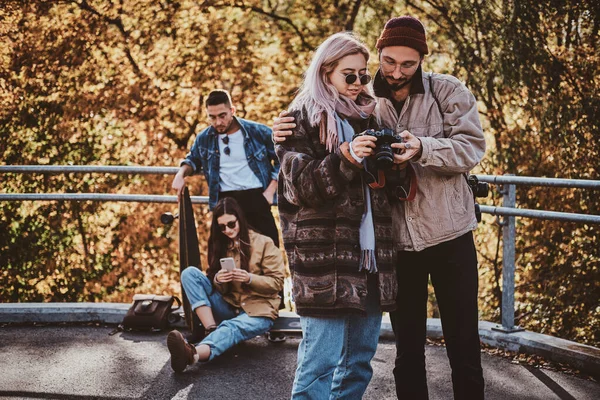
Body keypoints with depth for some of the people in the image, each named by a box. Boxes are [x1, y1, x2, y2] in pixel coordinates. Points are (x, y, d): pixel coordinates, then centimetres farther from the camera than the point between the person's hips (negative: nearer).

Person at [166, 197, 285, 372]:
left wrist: (249, 278, -23)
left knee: (232, 327, -40)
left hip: (258, 311, -5)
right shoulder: (220, 245, 12)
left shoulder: (263, 243, -1)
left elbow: (277, 282, -6)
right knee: (190, 272, -12)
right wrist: (217, 279, -15)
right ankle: (212, 329, -29)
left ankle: (193, 353, -72)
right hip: (228, 307, 5)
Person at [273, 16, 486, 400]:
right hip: (397, 241, 2)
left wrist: (422, 149, -30)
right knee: (408, 349, 13)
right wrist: (288, 135, -15)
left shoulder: (448, 91, -3)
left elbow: (471, 148, -12)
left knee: (463, 347, 6)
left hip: (450, 235, -2)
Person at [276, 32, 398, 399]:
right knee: (322, 357, -8)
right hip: (325, 255, -6)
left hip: (371, 252, 6)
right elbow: (300, 184, -8)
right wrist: (345, 159, -23)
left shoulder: (371, 115, 16)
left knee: (361, 356, 10)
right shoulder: (304, 117, 1)